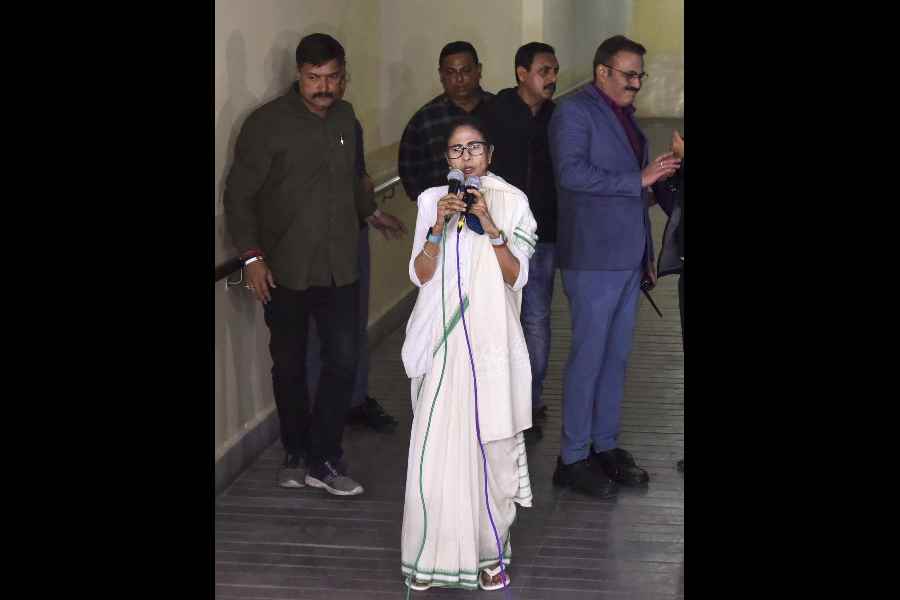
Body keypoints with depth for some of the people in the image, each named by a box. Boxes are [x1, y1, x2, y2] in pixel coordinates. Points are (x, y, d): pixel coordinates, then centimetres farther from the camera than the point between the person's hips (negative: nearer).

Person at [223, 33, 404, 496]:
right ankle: (295, 453, 27)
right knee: (289, 366, 10)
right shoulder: (267, 123, -11)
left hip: (339, 267, 4)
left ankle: (323, 459, 9)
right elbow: (239, 195, -9)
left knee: (344, 361, -2)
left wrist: (371, 213, 36)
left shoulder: (344, 118, 6)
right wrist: (251, 255, -16)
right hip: (285, 271, -4)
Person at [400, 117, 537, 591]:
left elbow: (516, 277, -5)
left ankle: (490, 550, 16)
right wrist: (439, 225, -14)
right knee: (436, 446, -3)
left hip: (490, 339, -1)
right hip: (443, 339, 1)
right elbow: (421, 275, 0)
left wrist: (489, 224, -15)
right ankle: (434, 553, 10)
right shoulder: (432, 201, 5)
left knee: (491, 444, 1)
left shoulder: (511, 201, 1)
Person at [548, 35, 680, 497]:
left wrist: (646, 254, 18)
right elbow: (572, 173, -22)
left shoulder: (625, 115, 17)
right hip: (594, 259, -8)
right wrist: (639, 180, -20)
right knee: (588, 358, -2)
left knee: (616, 356, 13)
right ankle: (573, 459, 7)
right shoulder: (574, 111, -8)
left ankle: (605, 446, 23)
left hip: (628, 258, 8)